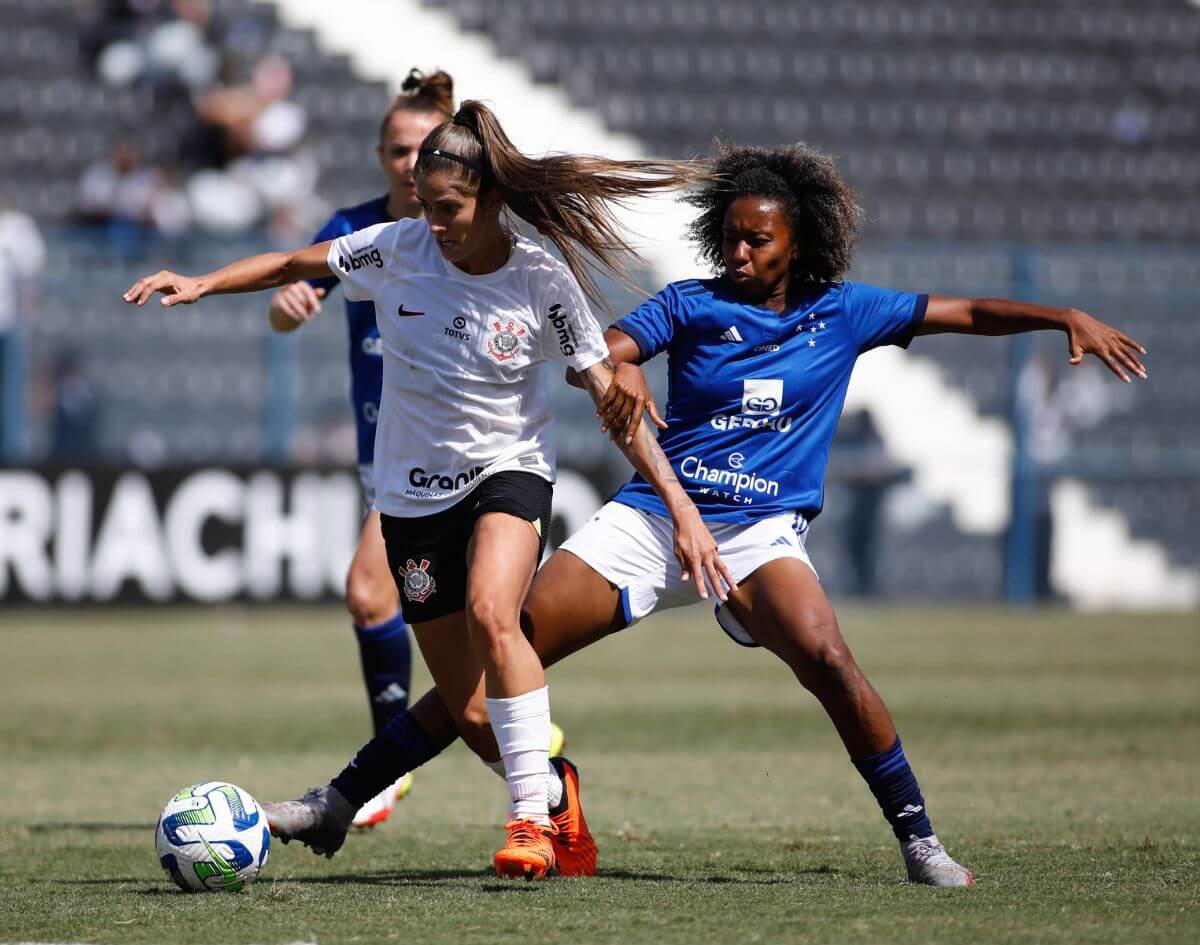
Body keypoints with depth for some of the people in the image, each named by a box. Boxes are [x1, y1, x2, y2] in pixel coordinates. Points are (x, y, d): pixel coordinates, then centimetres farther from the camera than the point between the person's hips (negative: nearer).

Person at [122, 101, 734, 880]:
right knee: (476, 720, 1)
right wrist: (202, 284, -8)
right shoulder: (396, 250, -10)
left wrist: (682, 509, -14)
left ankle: (533, 815, -29)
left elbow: (612, 397, -10)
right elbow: (295, 265, 7)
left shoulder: (542, 280, -13)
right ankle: (560, 793, 31)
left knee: (491, 610, -35)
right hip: (415, 490, 3)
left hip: (510, 472, -3)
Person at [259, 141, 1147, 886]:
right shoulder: (693, 305, 4)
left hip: (760, 532, -1)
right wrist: (616, 371, -34)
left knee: (825, 658, -32)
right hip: (651, 515, 1)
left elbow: (966, 312, 8)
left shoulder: (843, 314, 6)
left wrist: (1069, 318, -5)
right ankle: (342, 802, 1)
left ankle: (918, 836, -19)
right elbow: (598, 349, -10)